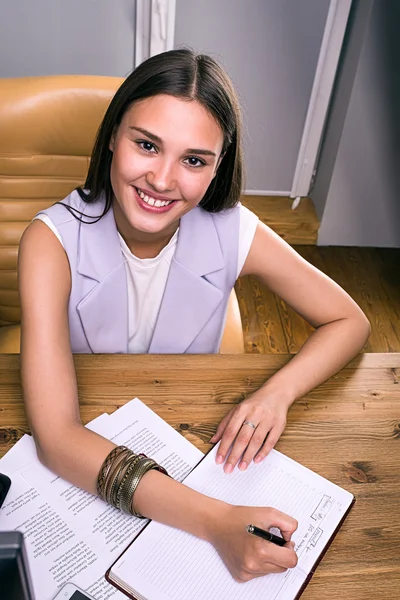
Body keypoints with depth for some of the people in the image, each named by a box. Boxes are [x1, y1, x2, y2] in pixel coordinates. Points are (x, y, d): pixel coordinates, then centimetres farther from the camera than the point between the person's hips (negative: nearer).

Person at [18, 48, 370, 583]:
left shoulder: (231, 233, -18)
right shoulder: (53, 242, -24)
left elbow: (349, 322, -6)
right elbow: (55, 435, -31)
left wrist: (278, 391, -25)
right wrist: (214, 520, -40)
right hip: (85, 458, -1)